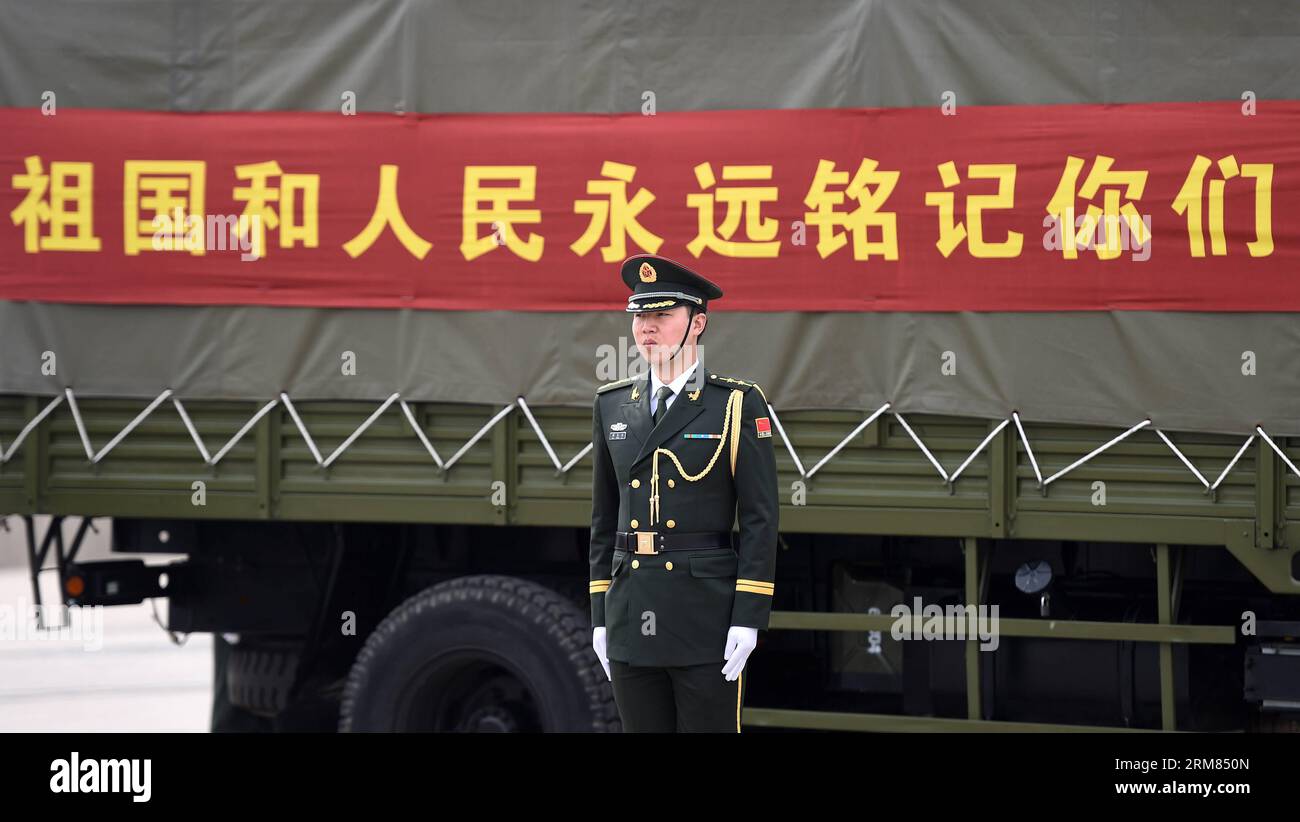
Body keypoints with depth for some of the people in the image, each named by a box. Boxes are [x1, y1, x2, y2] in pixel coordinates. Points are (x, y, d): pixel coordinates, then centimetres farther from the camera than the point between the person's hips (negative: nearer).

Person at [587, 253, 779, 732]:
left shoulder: (737, 405, -3)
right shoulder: (613, 405, 11)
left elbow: (760, 520, -5)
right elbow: (604, 519, 15)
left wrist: (749, 617, -12)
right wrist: (600, 615, 10)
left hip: (707, 616, -4)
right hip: (632, 616, 5)